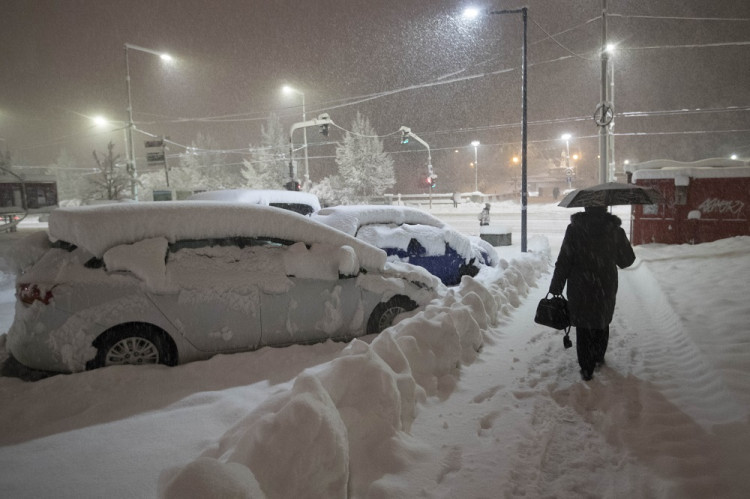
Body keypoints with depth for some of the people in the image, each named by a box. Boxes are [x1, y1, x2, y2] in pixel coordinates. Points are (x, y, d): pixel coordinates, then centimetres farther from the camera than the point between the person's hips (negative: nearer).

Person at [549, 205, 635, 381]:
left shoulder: (574, 230, -12)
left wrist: (555, 288, -5)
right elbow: (627, 260, 4)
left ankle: (587, 368, 11)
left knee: (583, 327, 7)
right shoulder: (615, 231, -7)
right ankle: (598, 358, 39)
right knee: (602, 323, 23)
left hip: (580, 290, -2)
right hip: (606, 289, 2)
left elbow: (563, 262, -12)